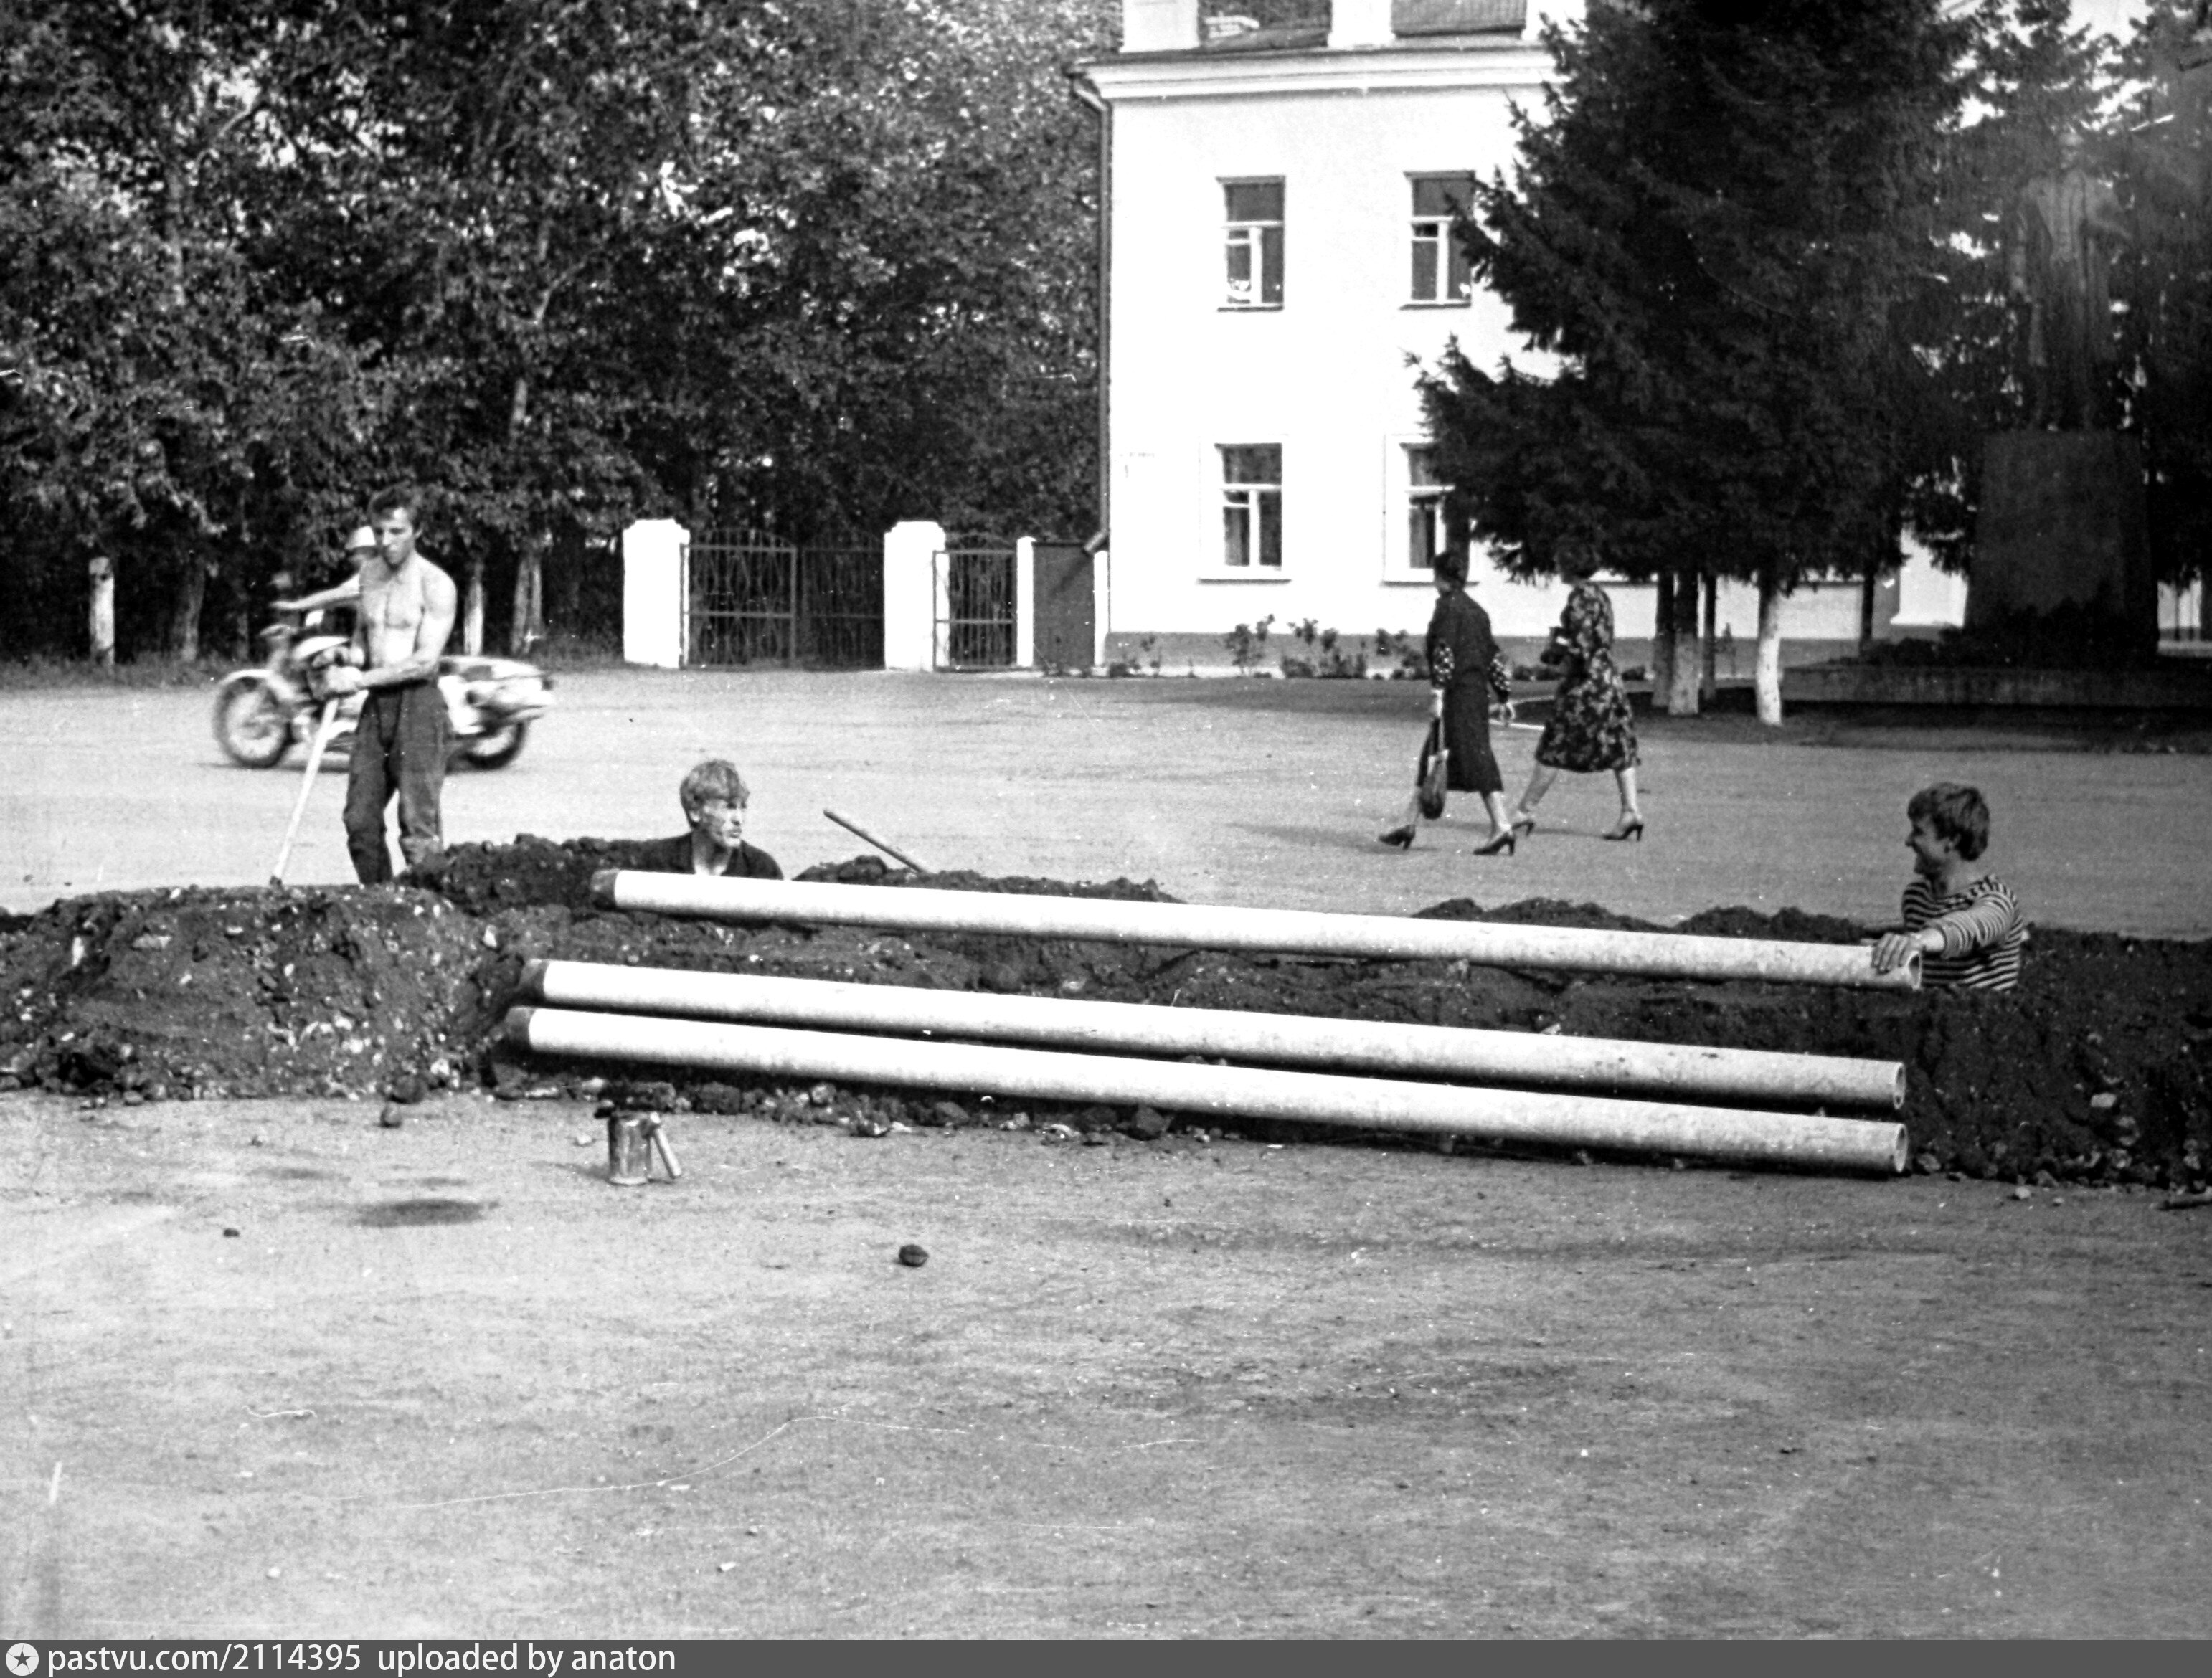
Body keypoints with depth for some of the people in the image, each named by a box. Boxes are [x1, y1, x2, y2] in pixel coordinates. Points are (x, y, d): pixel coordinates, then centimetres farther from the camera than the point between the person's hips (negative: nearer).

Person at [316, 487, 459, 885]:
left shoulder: (435, 584, -8)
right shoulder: (370, 573, 14)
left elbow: (425, 661, -15)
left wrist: (361, 680, -16)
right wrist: (352, 659, 5)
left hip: (417, 704, -7)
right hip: (375, 705, 7)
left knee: (418, 823, -11)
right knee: (360, 819, 4)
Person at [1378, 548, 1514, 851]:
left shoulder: (1447, 605, -9)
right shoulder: (1476, 610, 16)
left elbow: (1444, 652, -17)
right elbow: (1492, 656, 17)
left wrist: (1437, 693, -20)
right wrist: (1504, 694, 20)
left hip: (1458, 693, -9)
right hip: (1478, 690, 9)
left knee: (1476, 759, -9)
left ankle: (1501, 827, -14)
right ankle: (1408, 823, 15)